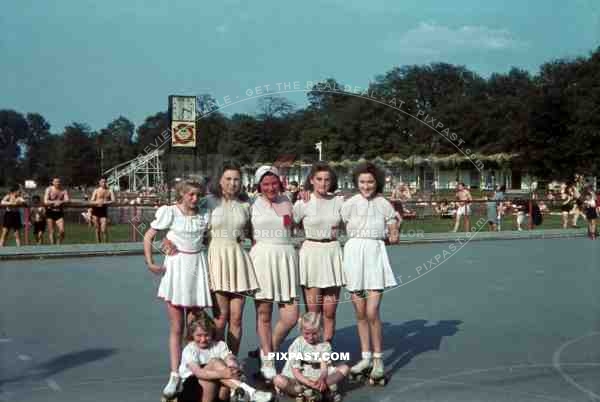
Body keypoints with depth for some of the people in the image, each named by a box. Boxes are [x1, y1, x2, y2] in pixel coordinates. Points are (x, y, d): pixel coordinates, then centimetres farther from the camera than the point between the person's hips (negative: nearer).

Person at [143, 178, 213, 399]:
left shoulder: (204, 214, 5)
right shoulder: (169, 212, -5)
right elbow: (148, 237, -2)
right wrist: (150, 263, -9)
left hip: (197, 266, 3)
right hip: (175, 267, -3)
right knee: (176, 327, -2)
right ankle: (174, 376, 2)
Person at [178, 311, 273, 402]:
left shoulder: (220, 345, 6)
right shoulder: (189, 350, -6)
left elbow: (233, 362, -11)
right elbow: (198, 372, -25)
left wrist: (234, 369, -38)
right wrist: (223, 374, -40)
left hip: (216, 389, 3)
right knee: (215, 362, -30)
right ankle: (245, 390, -46)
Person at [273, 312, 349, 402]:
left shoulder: (325, 345, 2)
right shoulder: (296, 345, -6)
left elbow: (324, 369, -6)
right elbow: (296, 372, -11)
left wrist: (321, 379, -30)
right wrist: (310, 384, -28)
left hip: (318, 380, 3)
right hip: (299, 381, -3)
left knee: (344, 368, -10)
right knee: (278, 380, -32)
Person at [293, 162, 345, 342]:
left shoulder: (338, 202, 7)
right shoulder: (303, 203, -2)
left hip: (333, 253, 3)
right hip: (311, 252, -3)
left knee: (329, 312, 4)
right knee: (312, 312, 0)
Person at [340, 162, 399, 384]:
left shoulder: (384, 205, 4)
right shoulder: (349, 204, 4)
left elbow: (394, 237, 11)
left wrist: (393, 237, -3)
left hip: (375, 255, -2)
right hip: (353, 255, 2)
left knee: (372, 312, -10)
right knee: (360, 313, 9)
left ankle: (378, 359, 5)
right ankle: (366, 357, 23)